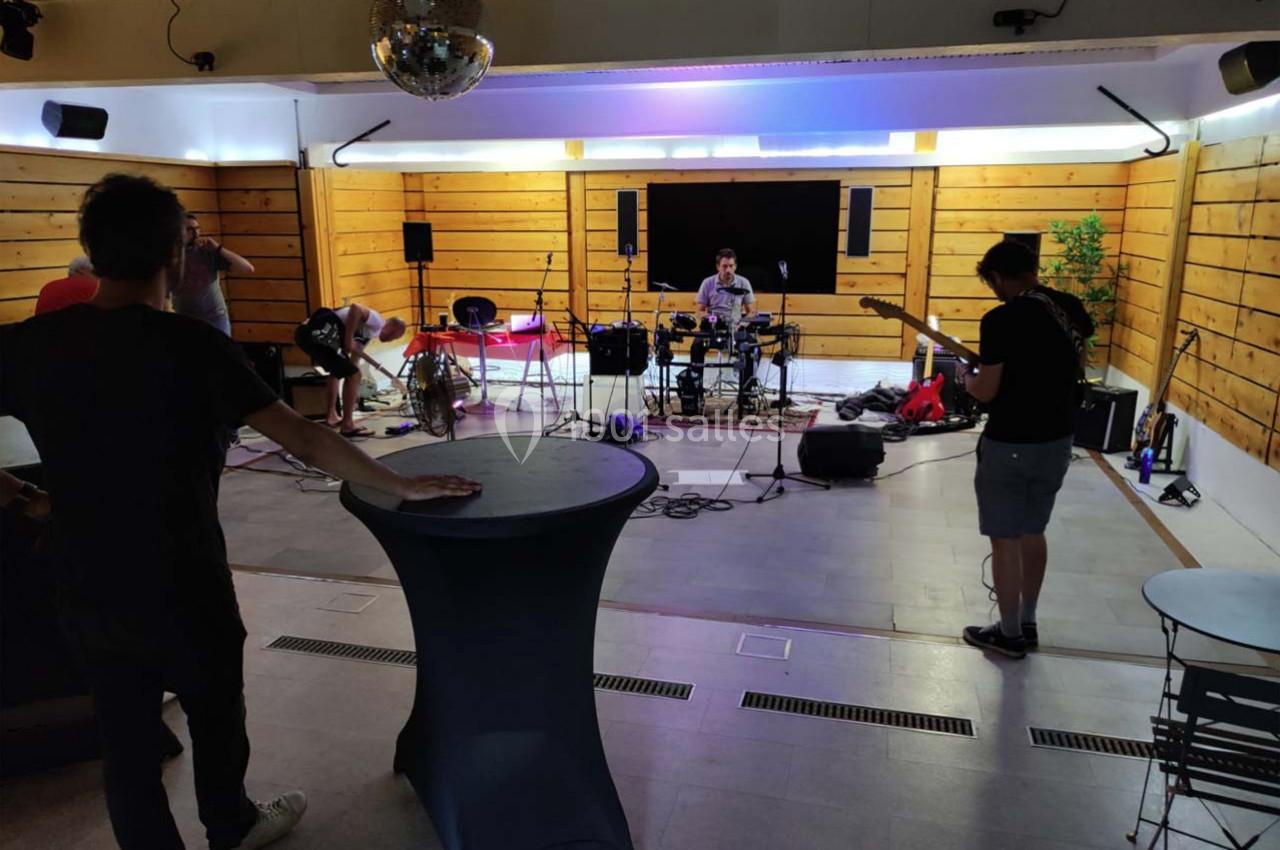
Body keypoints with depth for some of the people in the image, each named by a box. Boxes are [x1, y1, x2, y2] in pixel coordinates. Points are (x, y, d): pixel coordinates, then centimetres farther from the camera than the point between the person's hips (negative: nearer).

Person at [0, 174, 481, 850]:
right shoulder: (192, 346, -19)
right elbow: (304, 441, -21)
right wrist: (406, 486, -14)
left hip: (86, 595, 4)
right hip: (182, 590, -3)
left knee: (124, 739, 18)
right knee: (215, 716, 22)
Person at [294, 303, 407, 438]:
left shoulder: (369, 332, 29)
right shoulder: (378, 321, 0)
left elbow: (354, 359, 37)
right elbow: (355, 308, -21)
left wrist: (353, 392, 43)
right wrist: (349, 340, -15)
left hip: (307, 332, 11)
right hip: (319, 332, -11)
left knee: (338, 370, 31)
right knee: (353, 375, -6)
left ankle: (331, 417, 34)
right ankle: (347, 426, -1)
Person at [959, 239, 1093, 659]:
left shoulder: (1000, 320, -19)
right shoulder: (1071, 308, 4)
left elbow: (985, 391, -17)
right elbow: (1077, 368, 16)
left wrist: (968, 377, 4)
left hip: (1010, 444, -8)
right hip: (1058, 439, 8)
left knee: (1005, 539, 6)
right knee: (1032, 532, 20)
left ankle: (1010, 634, 17)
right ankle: (1027, 624, 31)